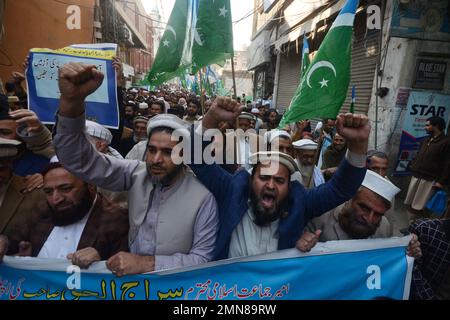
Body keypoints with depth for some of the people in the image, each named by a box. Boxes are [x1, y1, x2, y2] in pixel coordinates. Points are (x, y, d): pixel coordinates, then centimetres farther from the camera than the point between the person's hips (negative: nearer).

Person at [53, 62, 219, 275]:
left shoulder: (202, 196, -17)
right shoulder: (136, 174, -8)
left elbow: (202, 259, -13)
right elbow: (80, 161, -16)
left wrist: (146, 263, -23)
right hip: (131, 274, 2)